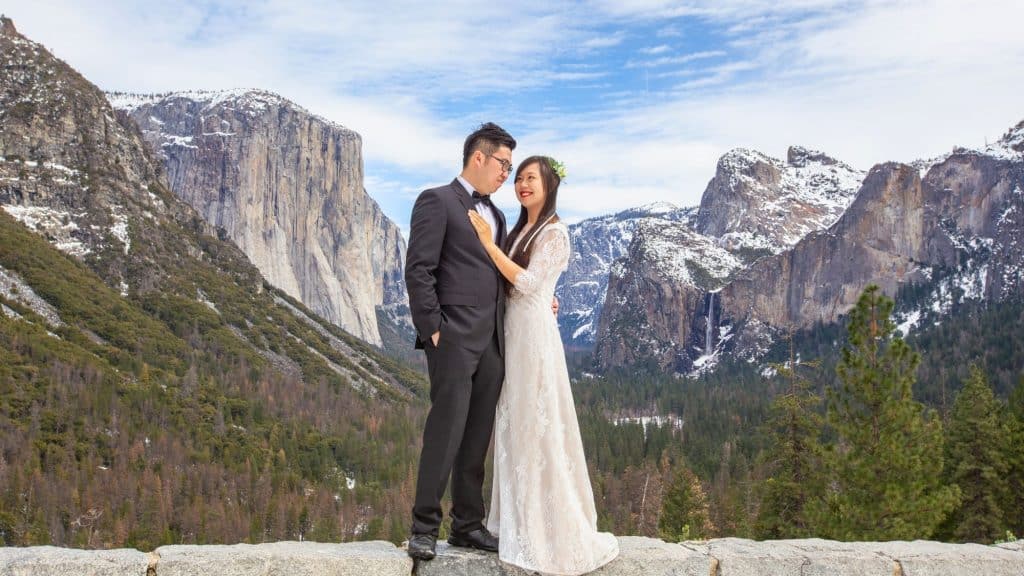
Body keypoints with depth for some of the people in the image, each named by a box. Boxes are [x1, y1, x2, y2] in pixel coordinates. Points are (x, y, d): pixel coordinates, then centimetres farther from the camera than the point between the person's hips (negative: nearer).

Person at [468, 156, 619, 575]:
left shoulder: (554, 233, -10)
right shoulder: (521, 228, 14)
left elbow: (530, 284, -19)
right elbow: (509, 280, 13)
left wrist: (489, 244, -18)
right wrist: (487, 243, 1)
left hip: (533, 332, -8)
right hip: (512, 331, 9)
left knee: (537, 424, -5)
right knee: (516, 424, 11)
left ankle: (556, 531, 5)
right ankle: (524, 520, 21)